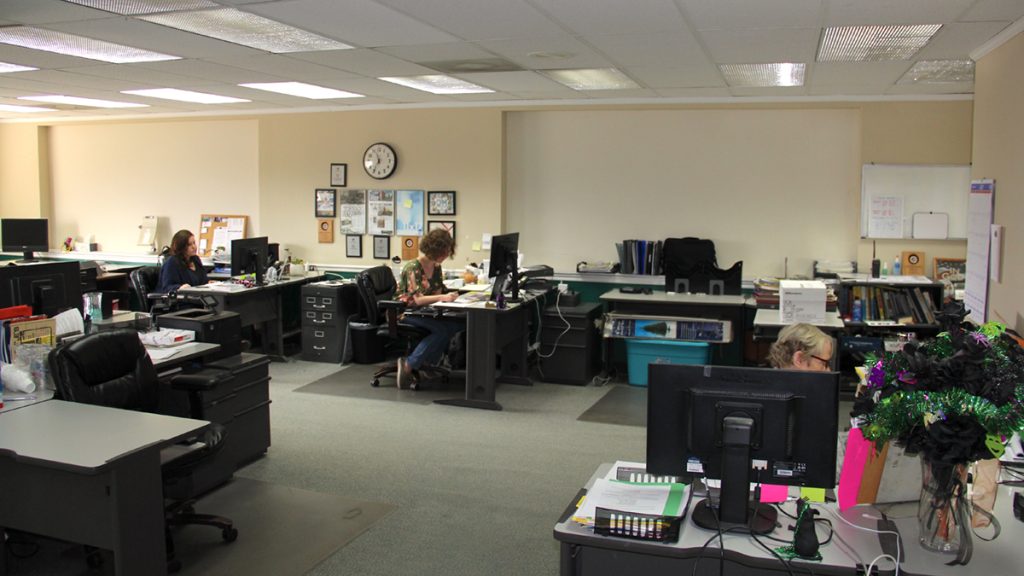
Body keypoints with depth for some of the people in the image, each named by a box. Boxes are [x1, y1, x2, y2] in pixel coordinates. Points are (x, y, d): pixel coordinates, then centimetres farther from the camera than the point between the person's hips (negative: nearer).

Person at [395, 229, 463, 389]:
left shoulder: (436, 268, 8)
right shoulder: (413, 268, -17)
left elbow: (437, 293, 6)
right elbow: (416, 299, -25)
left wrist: (448, 297, -16)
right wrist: (443, 298, -36)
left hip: (423, 311, 8)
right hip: (404, 313, -8)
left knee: (459, 324, -16)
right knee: (442, 329, -29)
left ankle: (425, 364, -12)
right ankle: (409, 365, -21)